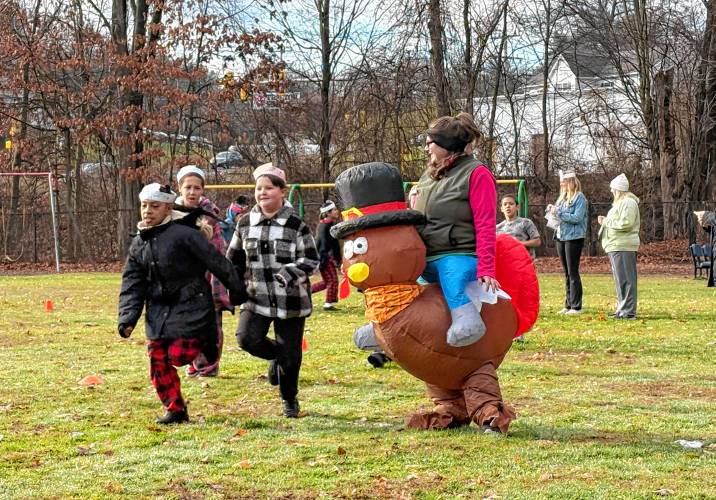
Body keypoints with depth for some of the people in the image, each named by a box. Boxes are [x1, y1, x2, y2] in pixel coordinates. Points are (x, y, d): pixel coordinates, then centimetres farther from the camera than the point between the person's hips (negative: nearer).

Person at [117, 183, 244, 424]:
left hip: (190, 305, -6)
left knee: (178, 355, -15)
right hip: (158, 310, 6)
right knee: (158, 362, 2)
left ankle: (205, 342, 17)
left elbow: (217, 262, -10)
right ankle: (175, 410, 15)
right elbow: (132, 285, 7)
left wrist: (239, 292, -6)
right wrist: (127, 318, -5)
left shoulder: (184, 234, -14)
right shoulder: (138, 244, 7)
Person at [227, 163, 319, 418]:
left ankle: (290, 401, 27)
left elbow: (312, 260, -6)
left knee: (290, 354, 3)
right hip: (256, 296, 3)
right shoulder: (245, 223, 5)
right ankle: (276, 354, 15)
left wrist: (291, 272, -23)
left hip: (291, 299, -3)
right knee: (247, 338, -19)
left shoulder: (296, 225, -7)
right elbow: (234, 259, 16)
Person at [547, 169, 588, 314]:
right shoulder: (562, 197, 14)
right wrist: (551, 210, 0)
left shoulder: (579, 197, -9)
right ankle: (569, 305, 15)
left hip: (574, 238, -8)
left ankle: (576, 306, -4)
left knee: (573, 272, -6)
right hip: (561, 237, 8)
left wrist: (559, 213, -19)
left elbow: (577, 218, -18)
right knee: (567, 273, 10)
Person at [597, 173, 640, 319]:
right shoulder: (620, 202, 21)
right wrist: (606, 221, 11)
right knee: (620, 279, 14)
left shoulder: (628, 203, -12)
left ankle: (628, 311, -10)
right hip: (616, 246, 11)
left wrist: (607, 222, -13)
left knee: (625, 279, -10)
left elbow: (625, 223, -22)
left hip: (622, 247, -11)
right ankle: (622, 308, 20)